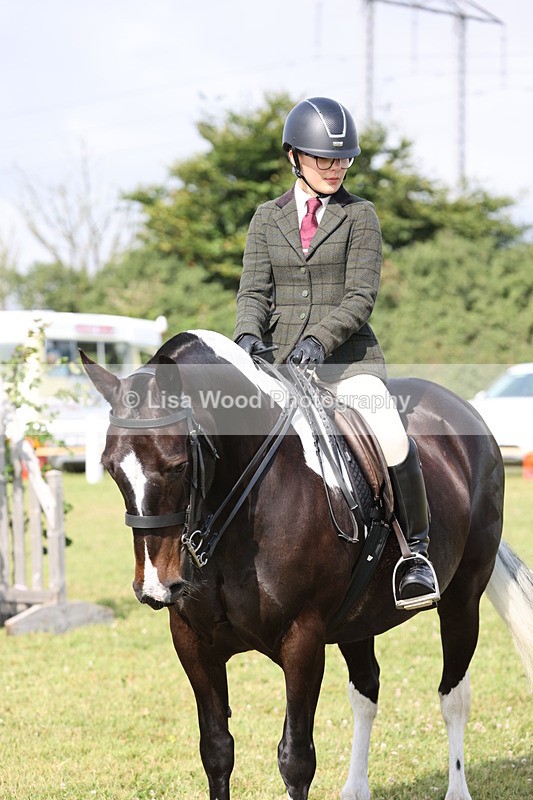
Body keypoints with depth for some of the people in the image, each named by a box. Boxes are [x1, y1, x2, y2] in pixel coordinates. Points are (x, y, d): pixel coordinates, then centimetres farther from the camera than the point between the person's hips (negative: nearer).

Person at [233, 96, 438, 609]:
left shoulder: (359, 216, 4)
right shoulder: (267, 219, 12)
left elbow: (361, 296, -5)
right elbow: (253, 291, 5)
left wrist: (319, 338, -23)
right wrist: (249, 335, -17)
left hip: (348, 358, -3)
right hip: (279, 357, 3)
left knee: (391, 438, -25)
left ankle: (417, 550, -8)